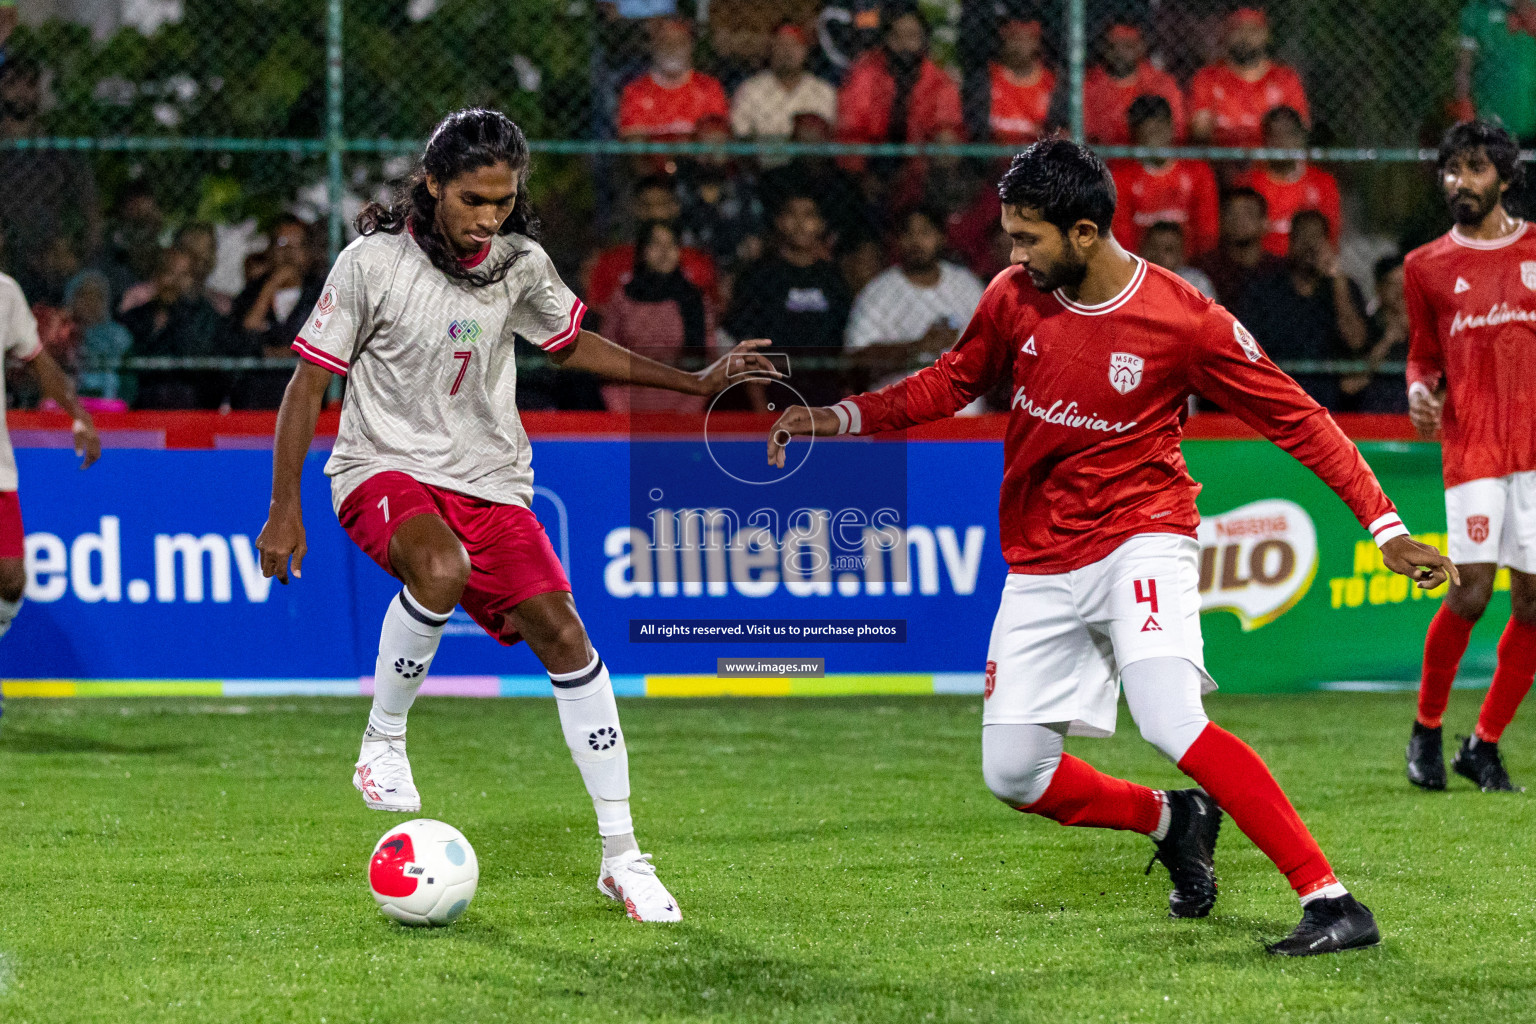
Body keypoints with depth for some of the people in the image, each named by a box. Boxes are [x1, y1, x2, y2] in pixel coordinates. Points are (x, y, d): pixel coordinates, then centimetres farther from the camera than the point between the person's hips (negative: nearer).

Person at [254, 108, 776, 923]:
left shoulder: (521, 265, 0)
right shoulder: (373, 263, -12)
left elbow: (572, 344, 20)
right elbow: (308, 384, -6)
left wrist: (696, 382, 16)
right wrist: (284, 509, -10)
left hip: (489, 480, 4)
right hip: (385, 468, -4)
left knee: (563, 635, -9)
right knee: (441, 570, -37)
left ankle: (621, 855, 0)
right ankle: (382, 741, -15)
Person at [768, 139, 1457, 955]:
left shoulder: (1186, 321, -15)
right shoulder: (1014, 297, -3)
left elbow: (1297, 419, -8)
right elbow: (952, 382, 15)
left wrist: (1385, 526, -12)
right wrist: (837, 419, 3)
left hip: (1139, 542, -5)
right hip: (1040, 565, 6)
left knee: (1171, 722, -29)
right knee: (1014, 776, 1)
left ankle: (1332, 902, -27)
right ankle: (1173, 820, 28)